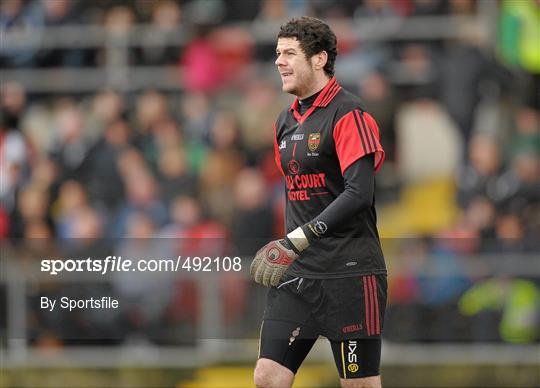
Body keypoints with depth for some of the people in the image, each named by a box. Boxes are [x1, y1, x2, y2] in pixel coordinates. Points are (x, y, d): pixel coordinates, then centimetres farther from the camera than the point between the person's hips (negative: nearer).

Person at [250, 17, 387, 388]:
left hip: (350, 274, -8)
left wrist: (299, 239, -26)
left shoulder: (348, 114, -11)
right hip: (296, 273, 8)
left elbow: (359, 192, -21)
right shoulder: (286, 121, 15)